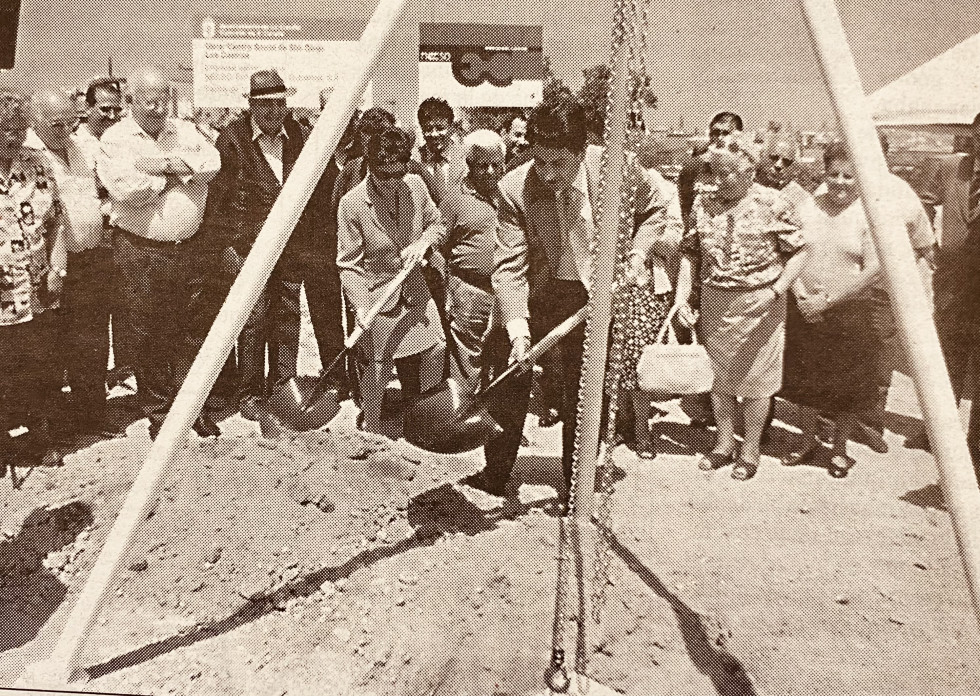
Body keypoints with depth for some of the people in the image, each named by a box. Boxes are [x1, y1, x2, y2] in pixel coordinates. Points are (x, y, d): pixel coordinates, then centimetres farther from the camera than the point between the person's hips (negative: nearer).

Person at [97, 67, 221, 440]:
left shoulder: (185, 130, 11)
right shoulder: (114, 139, -2)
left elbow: (212, 163, -6)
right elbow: (126, 189, -17)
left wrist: (165, 163, -14)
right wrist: (175, 174, -7)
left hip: (189, 248, 3)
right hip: (140, 251, -3)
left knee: (188, 331, 10)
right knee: (147, 336, 6)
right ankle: (158, 413, 20)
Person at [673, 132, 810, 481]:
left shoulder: (772, 204, -11)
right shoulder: (703, 203, 1)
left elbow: (799, 252, -7)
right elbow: (690, 253, 7)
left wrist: (774, 292, -17)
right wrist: (682, 296, -3)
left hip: (759, 303, -4)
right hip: (714, 301, 4)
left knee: (756, 378, 5)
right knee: (719, 376, 13)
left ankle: (750, 450, 21)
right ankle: (724, 444, 29)